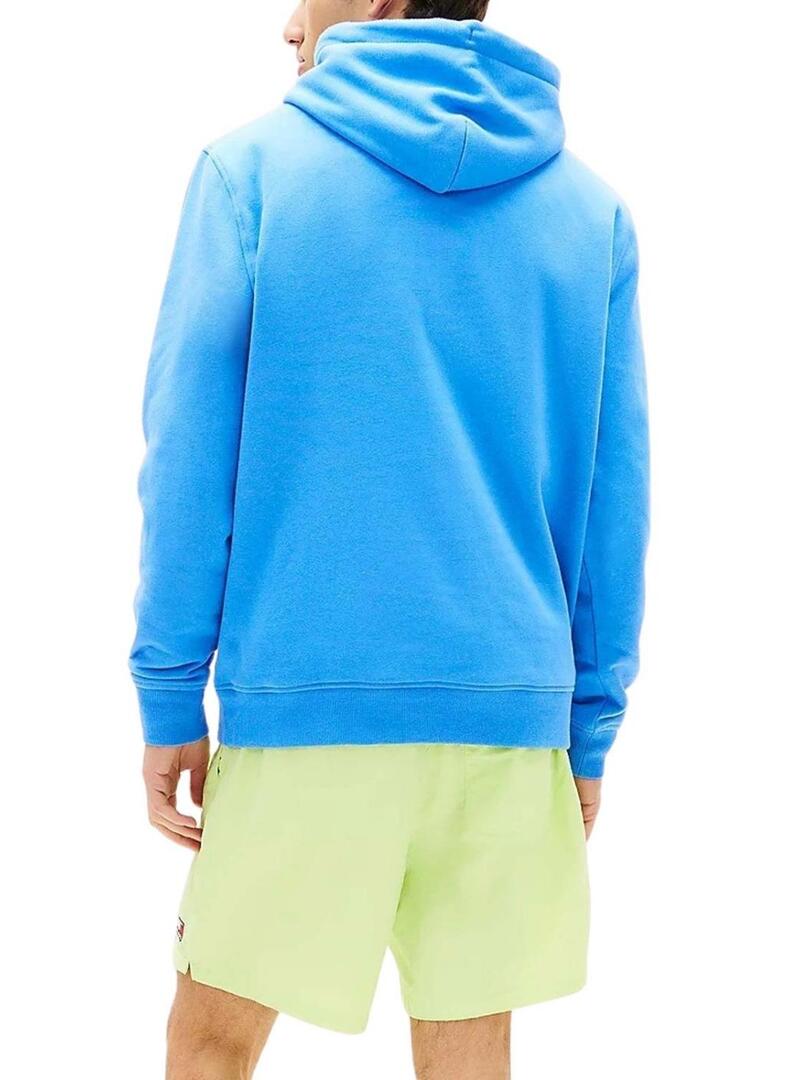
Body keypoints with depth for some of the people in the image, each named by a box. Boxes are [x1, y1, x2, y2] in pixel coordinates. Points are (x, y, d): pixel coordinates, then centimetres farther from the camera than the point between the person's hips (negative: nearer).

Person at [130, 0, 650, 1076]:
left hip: (300, 704, -2)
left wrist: (171, 698, 2)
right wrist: (592, 727, 12)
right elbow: (614, 489, 7)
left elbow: (189, 456, -2)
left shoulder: (252, 166, 1)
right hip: (512, 709, 3)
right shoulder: (590, 208, 8)